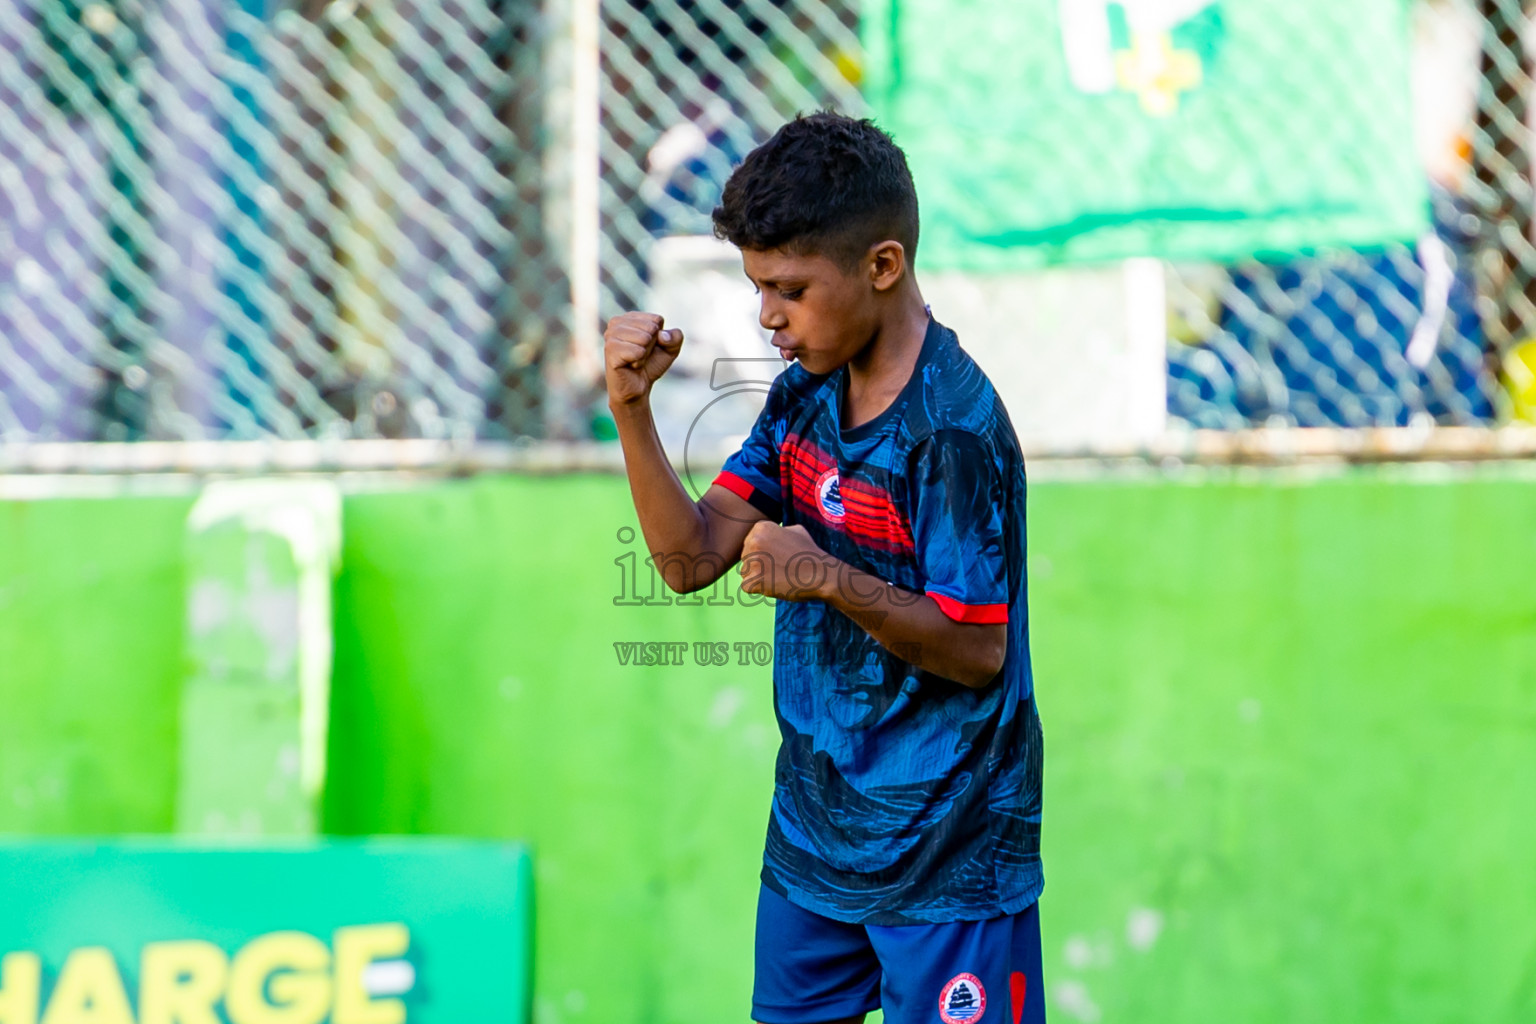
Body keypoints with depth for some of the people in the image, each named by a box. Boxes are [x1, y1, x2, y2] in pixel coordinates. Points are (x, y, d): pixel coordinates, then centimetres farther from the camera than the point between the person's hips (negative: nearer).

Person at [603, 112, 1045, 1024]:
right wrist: (633, 411, -10)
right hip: (813, 832, 8)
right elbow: (692, 558, 2)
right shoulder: (805, 392, 6)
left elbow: (978, 650, -19)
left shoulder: (954, 426, -20)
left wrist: (832, 580, -30)